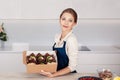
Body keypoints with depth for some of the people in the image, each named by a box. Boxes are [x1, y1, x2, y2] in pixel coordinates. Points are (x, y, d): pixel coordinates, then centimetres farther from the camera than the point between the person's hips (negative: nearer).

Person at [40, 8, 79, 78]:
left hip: (68, 76, -5)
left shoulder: (72, 39, -15)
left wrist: (53, 75, -19)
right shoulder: (58, 37, 5)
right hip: (58, 75, 5)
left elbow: (72, 66, -15)